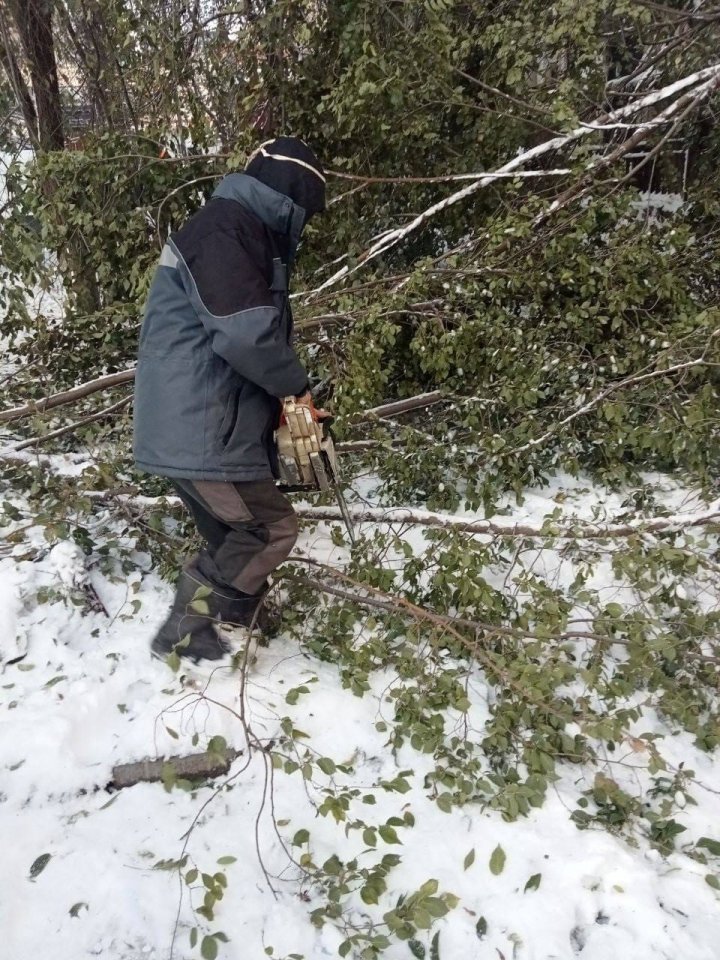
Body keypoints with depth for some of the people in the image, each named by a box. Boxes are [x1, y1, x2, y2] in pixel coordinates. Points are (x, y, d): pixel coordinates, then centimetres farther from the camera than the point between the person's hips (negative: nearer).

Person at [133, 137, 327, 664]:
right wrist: (296, 384, -9)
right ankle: (184, 630, 9)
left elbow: (259, 326, 23)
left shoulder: (245, 234, 20)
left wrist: (278, 394, 12)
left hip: (207, 423, 10)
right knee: (272, 527, -2)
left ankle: (216, 630, 29)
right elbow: (247, 334, -26)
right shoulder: (224, 227, -14)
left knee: (235, 539, 15)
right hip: (199, 429, -10)